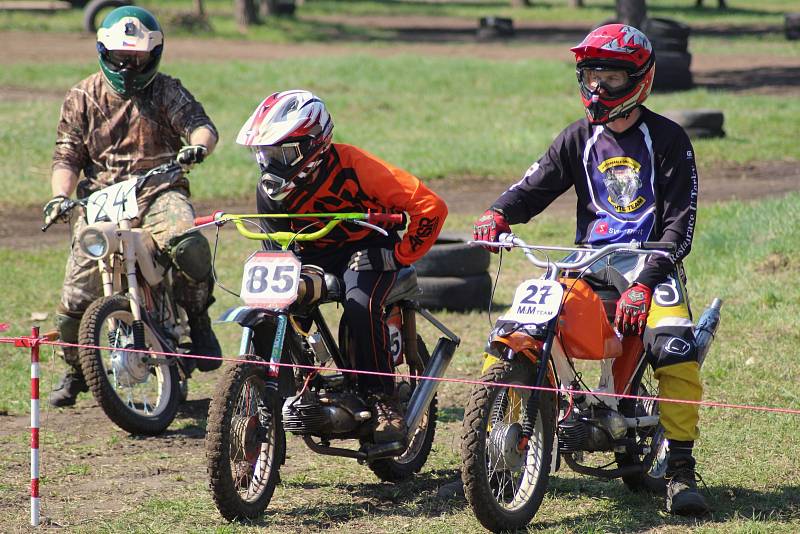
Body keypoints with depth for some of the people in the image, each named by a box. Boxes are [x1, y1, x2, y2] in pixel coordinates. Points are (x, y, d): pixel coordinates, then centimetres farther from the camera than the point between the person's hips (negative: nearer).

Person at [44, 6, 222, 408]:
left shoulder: (166, 91, 9)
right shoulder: (82, 98, 13)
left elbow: (201, 125, -5)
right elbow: (67, 155, 10)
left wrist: (198, 145, -30)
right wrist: (60, 194, -9)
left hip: (159, 191, -2)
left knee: (189, 245, -36)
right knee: (75, 300, -8)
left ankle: (199, 320, -10)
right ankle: (75, 370, 21)